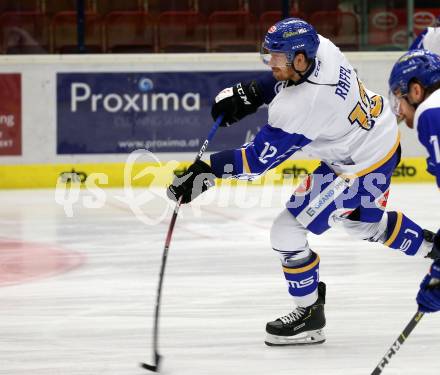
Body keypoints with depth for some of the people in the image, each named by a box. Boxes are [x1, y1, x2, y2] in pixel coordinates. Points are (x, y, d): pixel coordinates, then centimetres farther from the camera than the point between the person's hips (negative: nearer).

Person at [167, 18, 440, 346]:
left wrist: (207, 170, -27)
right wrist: (248, 94, -1)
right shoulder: (321, 48, -13)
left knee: (288, 230, -3)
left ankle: (310, 314, 12)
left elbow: (259, 159, -28)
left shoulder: (299, 109, -35)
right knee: (363, 222, 33)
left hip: (361, 168, -9)